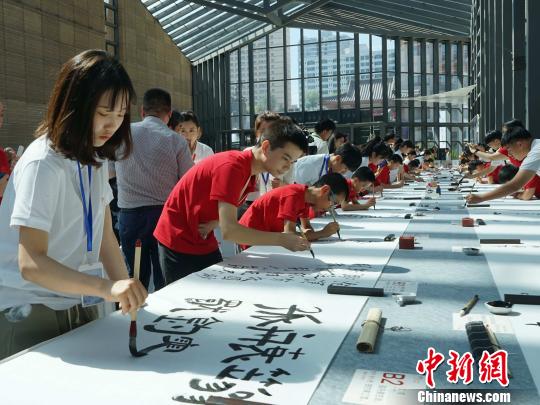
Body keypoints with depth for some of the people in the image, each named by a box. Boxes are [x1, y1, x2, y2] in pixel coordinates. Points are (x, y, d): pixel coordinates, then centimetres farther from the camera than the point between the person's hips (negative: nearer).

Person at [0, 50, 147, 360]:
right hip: (28, 313, -7)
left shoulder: (96, 158, 3)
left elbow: (105, 237, 5)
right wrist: (107, 287, -41)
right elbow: (31, 262, -28)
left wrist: (128, 295, -6)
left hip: (78, 308, 8)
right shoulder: (43, 163, -21)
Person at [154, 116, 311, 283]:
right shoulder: (232, 166, -27)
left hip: (205, 243, 8)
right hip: (179, 242, -8)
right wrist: (282, 239, -32)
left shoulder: (251, 171, 0)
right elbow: (229, 230, -33)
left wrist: (214, 224, -12)